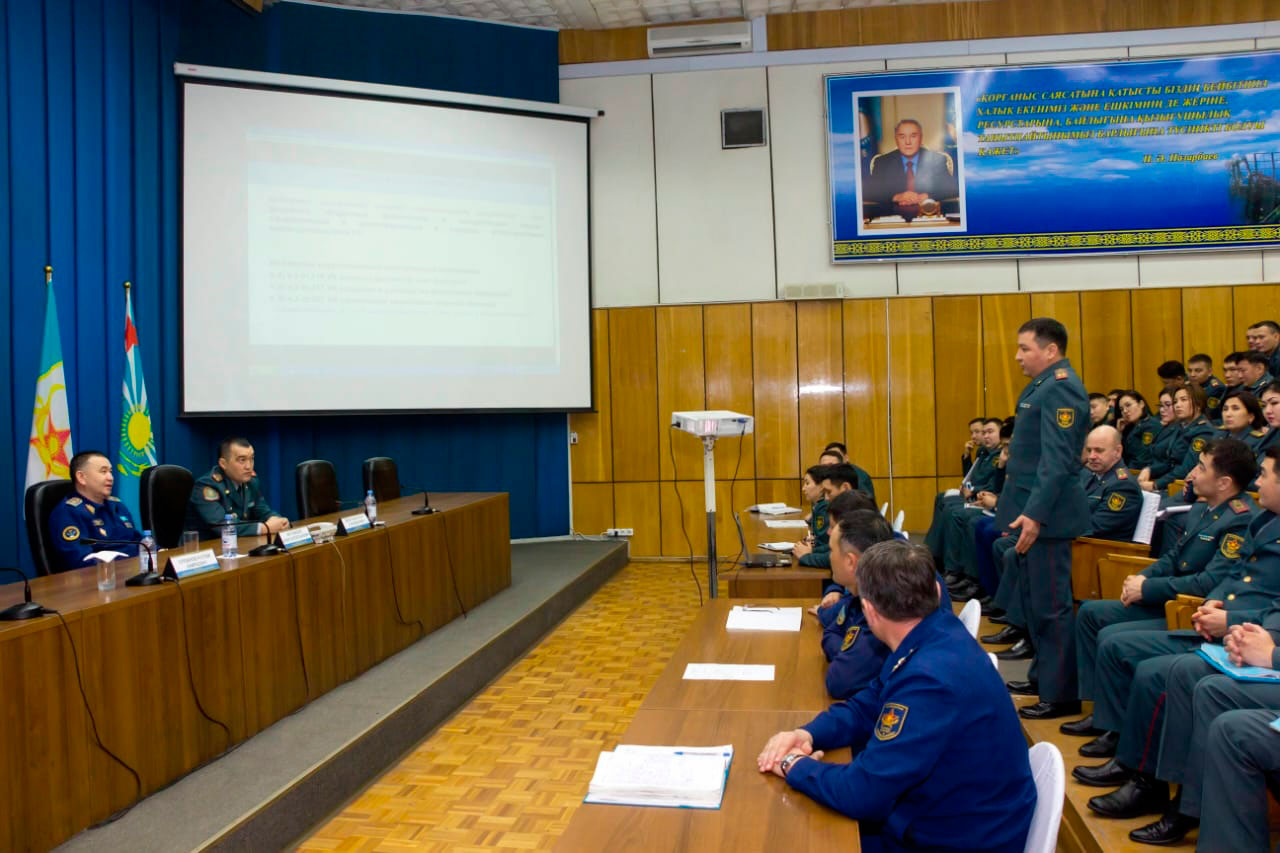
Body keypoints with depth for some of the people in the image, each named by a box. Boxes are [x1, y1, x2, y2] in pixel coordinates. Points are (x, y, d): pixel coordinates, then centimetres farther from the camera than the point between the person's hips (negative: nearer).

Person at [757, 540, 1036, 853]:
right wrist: (807, 734, -7)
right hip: (939, 815, 8)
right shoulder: (937, 638, -3)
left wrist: (795, 765, -11)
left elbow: (861, 793, -28)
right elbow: (866, 708, 10)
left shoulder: (932, 679, -32)